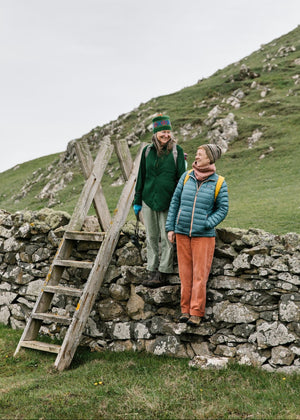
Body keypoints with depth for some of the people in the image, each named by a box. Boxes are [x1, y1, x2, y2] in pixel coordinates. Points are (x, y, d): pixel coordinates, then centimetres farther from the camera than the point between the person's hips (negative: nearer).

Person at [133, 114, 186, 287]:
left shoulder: (177, 151, -1)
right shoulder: (148, 151, 7)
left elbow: (181, 177, 0)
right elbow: (141, 177, 13)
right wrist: (137, 201, 11)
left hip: (168, 201, -4)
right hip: (149, 200, 4)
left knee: (167, 238, -1)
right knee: (151, 237, 9)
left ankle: (163, 274, 6)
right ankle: (152, 272, 17)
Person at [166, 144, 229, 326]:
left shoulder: (219, 183, -3)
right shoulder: (187, 176, 4)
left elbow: (223, 209, 0)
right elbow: (175, 201, 8)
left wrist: (206, 225, -13)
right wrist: (170, 227, 4)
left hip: (204, 235, -3)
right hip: (182, 233, 3)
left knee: (200, 274, -2)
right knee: (185, 272, 7)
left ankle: (197, 313, 6)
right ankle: (186, 309, 16)